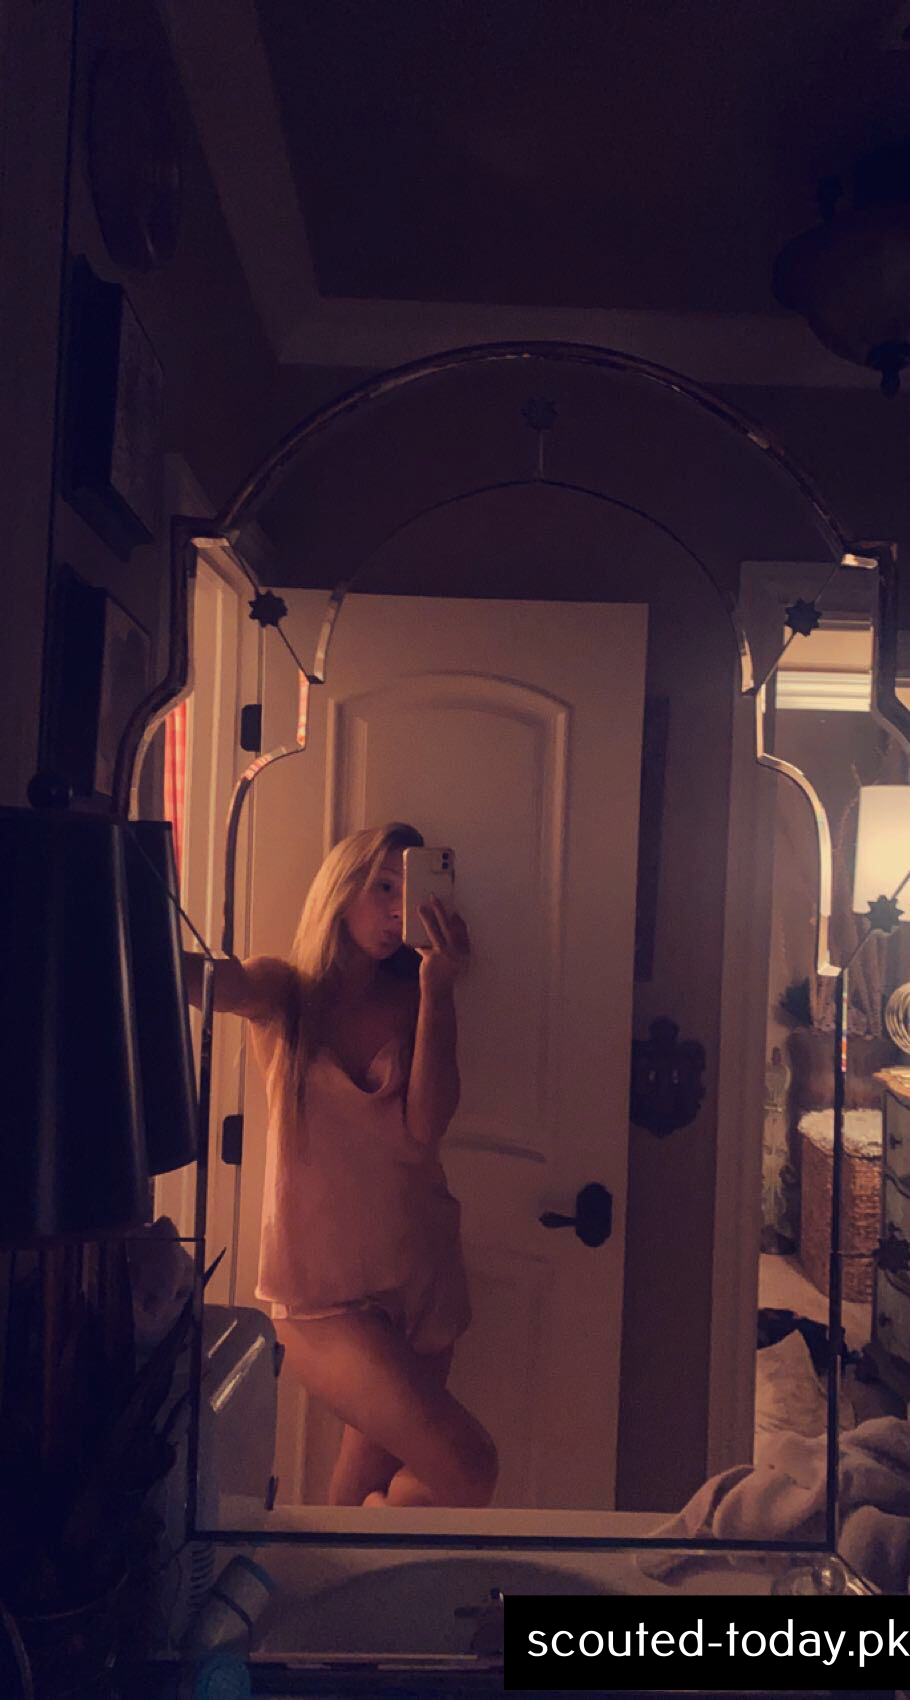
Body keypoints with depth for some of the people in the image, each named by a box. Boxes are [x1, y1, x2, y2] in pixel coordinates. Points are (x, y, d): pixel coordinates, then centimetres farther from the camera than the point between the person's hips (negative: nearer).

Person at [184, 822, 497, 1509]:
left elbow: (426, 1125, -9)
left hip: (422, 1276, 4)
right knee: (466, 1467, -12)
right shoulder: (283, 992, -2)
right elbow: (192, 976, -25)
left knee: (368, 1486, 12)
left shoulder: (411, 1001, 4)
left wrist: (437, 988, -13)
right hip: (325, 1291, -3)